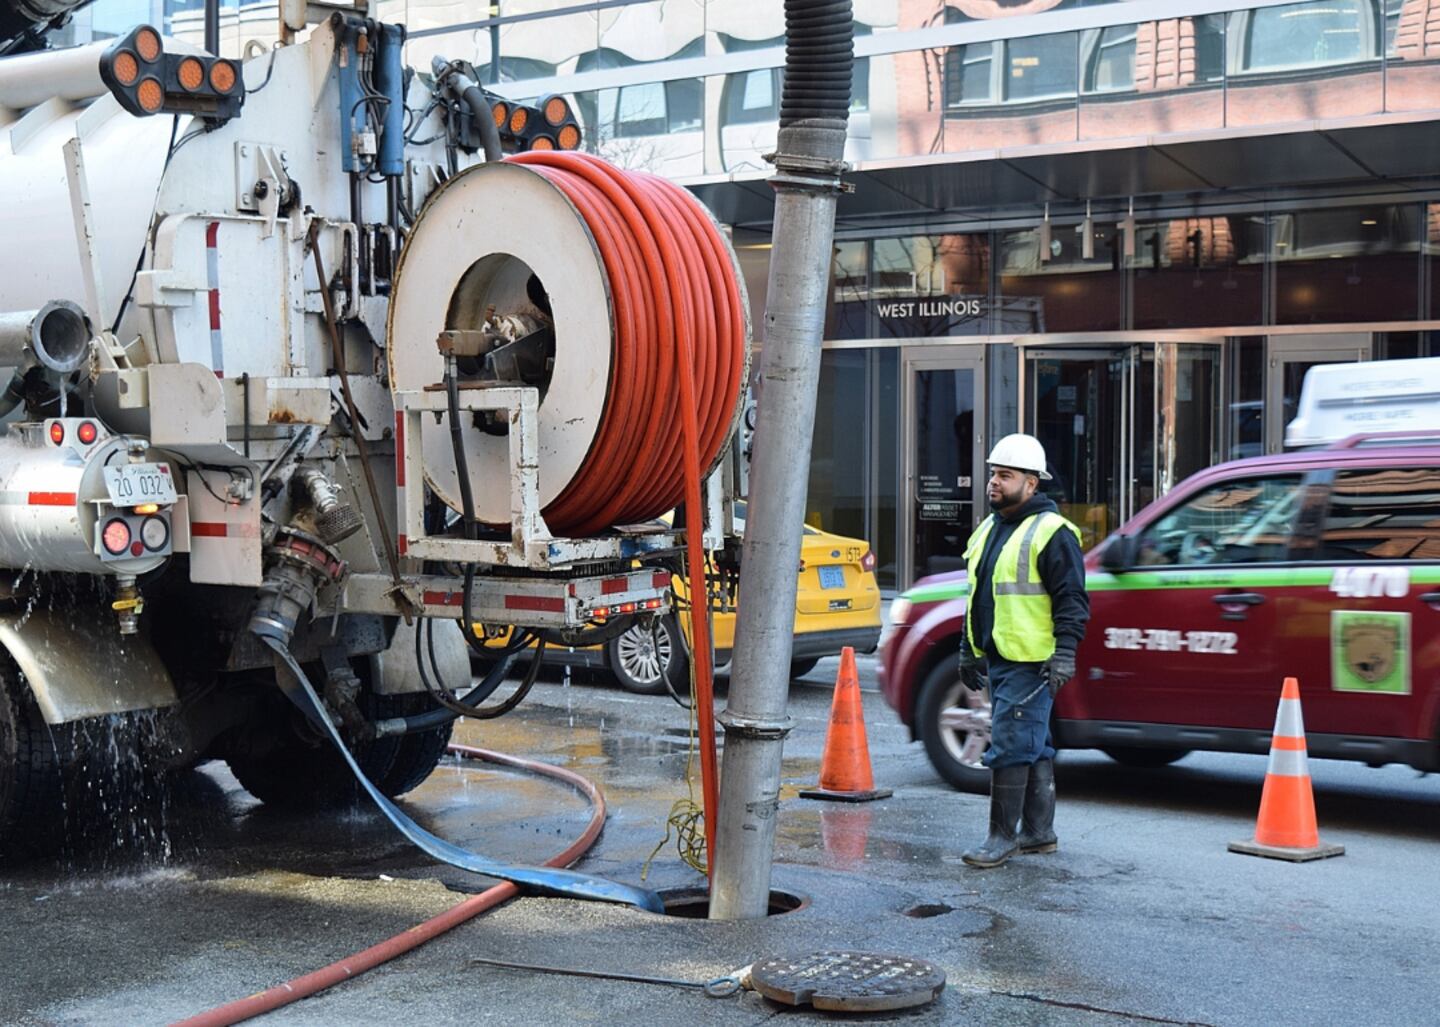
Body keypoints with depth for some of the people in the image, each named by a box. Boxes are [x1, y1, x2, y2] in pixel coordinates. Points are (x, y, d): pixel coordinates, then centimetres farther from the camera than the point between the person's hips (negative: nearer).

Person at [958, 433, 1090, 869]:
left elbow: (1072, 600, -13)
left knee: (1010, 745, -9)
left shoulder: (1050, 532, -11)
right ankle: (1039, 832, 22)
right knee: (1033, 747, 15)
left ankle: (1003, 834, -3)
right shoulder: (989, 529, 16)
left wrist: (1064, 654, -19)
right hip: (998, 659, 9)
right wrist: (969, 651, 25)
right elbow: (978, 596, 24)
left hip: (1030, 663, -9)